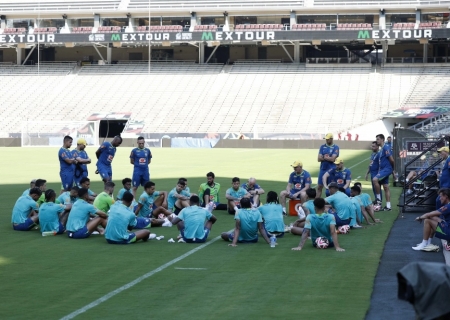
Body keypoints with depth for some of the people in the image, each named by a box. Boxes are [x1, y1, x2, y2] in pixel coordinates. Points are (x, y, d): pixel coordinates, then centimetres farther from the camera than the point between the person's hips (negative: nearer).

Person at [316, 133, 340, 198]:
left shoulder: (335, 148, -3)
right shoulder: (322, 147, 9)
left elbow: (333, 159, -14)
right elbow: (319, 159, 1)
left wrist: (324, 157, -2)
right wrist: (328, 158, -10)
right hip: (322, 169, 4)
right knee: (319, 187, 5)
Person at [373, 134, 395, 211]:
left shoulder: (386, 148, -14)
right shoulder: (381, 149, 16)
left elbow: (391, 160, -18)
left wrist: (392, 168, -4)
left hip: (387, 169, -10)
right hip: (383, 169, 10)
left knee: (375, 179, -25)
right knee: (386, 187, 10)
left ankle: (378, 198, -15)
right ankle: (388, 206, 13)